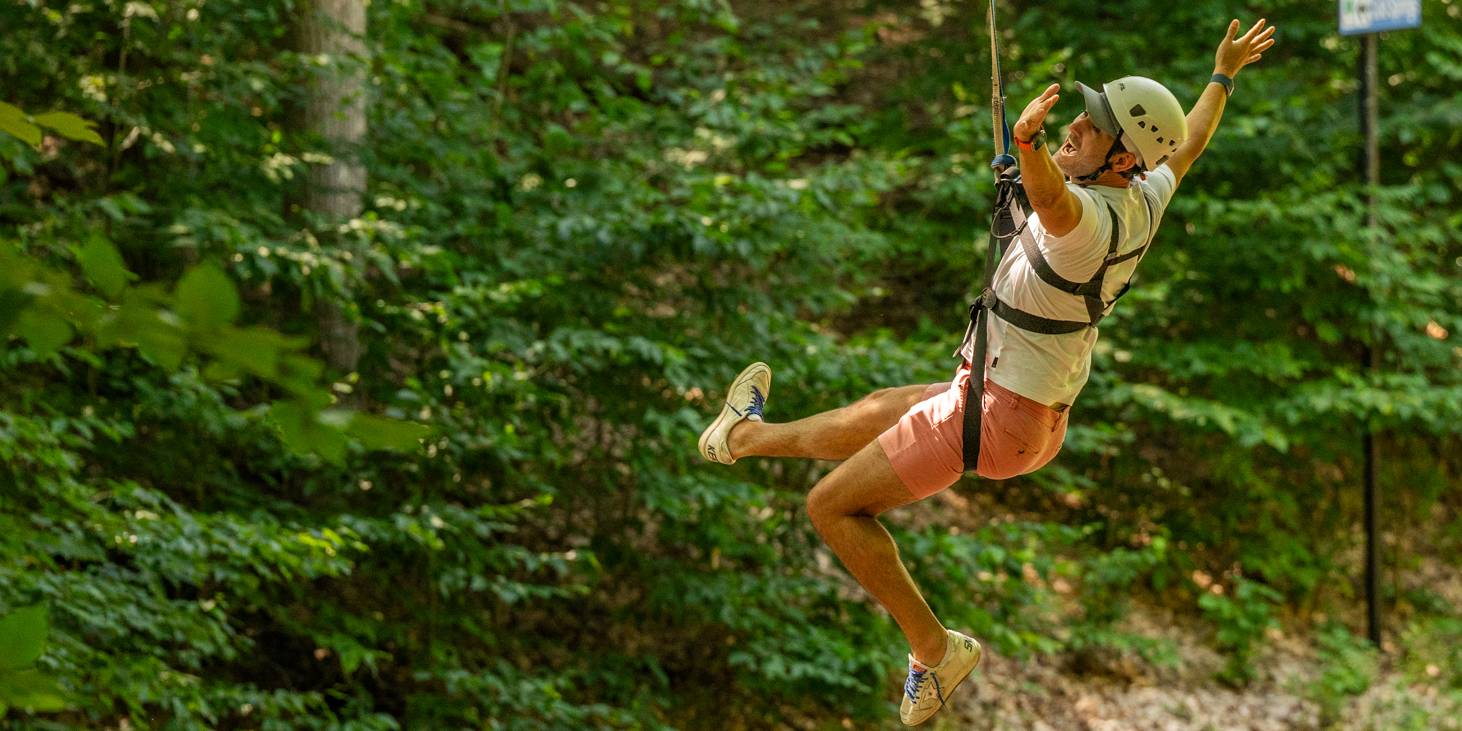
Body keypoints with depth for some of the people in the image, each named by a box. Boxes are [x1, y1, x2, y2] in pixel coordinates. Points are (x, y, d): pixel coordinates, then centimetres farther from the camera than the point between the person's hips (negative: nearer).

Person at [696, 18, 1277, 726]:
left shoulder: (1089, 219, -30)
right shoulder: (1145, 201, -2)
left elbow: (1049, 196, -55)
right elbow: (1188, 144, 19)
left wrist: (1029, 141, -75)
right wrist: (1223, 75, 35)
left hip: (994, 411, -9)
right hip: (1044, 413, 9)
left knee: (833, 506, 0)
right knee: (877, 411, 32)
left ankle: (933, 648, 5)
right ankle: (748, 436, 57)